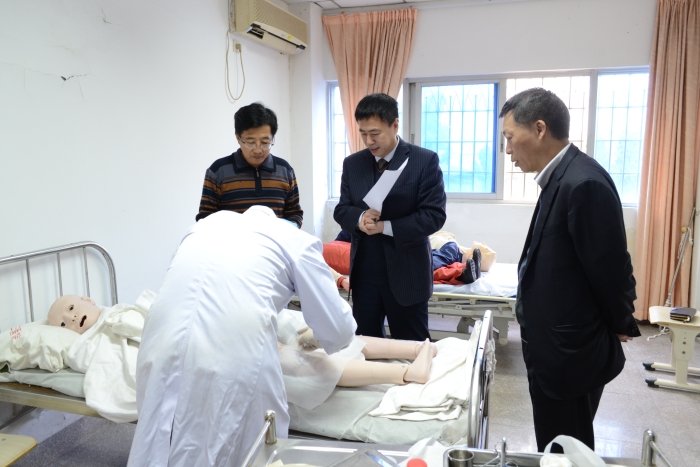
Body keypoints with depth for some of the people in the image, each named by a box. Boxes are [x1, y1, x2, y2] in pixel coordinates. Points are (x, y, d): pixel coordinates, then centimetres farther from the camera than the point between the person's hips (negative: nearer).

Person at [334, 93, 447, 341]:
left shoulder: (425, 160, -8)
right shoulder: (352, 163, 5)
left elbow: (434, 215, -13)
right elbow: (341, 209, 6)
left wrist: (385, 227, -21)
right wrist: (359, 218, -17)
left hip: (406, 274, -3)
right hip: (363, 273, 4)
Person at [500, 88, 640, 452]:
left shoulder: (583, 184, -24)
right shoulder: (562, 177, 6)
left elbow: (611, 269, -19)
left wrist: (621, 326, -2)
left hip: (571, 354, -9)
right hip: (557, 349, 9)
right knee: (555, 448, 23)